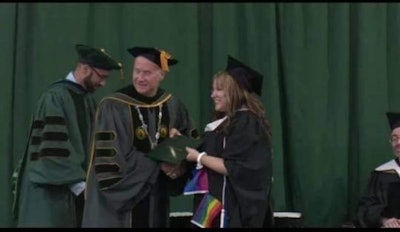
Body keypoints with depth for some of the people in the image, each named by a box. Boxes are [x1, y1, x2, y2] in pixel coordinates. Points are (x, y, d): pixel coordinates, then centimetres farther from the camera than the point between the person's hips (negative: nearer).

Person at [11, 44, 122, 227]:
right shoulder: (55, 97, -13)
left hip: (77, 192, 8)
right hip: (53, 193, -8)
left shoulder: (88, 100, 11)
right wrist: (80, 186, -19)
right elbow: (53, 149, -19)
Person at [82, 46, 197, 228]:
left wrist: (180, 164, -11)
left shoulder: (173, 106, 3)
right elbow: (109, 158, -16)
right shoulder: (113, 106, -11)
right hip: (119, 196, -4)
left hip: (155, 199, 5)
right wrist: (158, 165, -15)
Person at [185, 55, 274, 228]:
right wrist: (191, 147, 6)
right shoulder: (227, 122, 15)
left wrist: (199, 157, -14)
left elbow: (232, 167, -22)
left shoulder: (246, 123, -15)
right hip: (221, 200, 10)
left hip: (236, 206, -10)